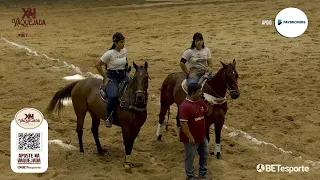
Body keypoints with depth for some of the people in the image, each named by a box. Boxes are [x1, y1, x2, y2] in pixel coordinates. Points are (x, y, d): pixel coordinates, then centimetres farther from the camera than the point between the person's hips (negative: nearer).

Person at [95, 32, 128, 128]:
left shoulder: (124, 51, 6)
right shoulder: (110, 53, -13)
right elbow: (97, 65, -10)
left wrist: (126, 74, 12)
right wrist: (105, 78, -8)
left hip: (123, 76, 7)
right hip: (112, 77, -6)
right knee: (113, 96, -33)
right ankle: (108, 117, -16)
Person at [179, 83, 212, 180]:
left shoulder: (200, 101, 1)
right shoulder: (185, 106, -25)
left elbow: (207, 113, 14)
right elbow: (183, 124, -26)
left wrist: (209, 106, -9)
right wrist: (190, 138, -25)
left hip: (202, 136, 9)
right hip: (191, 138, -9)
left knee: (205, 154, 21)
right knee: (190, 157, 8)